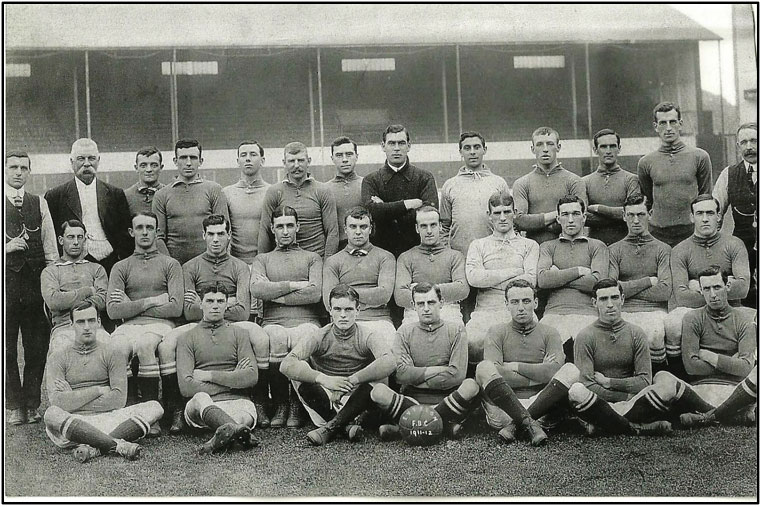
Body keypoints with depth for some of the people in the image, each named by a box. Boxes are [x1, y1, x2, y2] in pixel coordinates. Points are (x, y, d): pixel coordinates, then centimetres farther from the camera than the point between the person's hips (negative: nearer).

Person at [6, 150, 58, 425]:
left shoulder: (40, 203, 11)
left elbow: (50, 247, 9)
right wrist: (7, 248, -15)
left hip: (36, 281, 2)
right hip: (6, 281, -2)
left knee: (38, 347, 4)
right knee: (7, 348, 2)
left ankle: (32, 404, 14)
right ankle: (14, 406, 11)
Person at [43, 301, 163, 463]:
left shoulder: (111, 352, 11)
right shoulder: (58, 357, 9)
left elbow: (119, 399, -2)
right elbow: (58, 402, -7)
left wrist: (74, 398, -3)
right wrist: (98, 391, -5)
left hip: (107, 419, 2)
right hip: (73, 422, -2)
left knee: (154, 408, -20)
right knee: (52, 414, -35)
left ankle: (93, 449, -35)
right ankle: (118, 445, -37)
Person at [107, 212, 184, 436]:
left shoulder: (170, 264, 16)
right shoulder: (121, 267, 20)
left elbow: (175, 308, 1)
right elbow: (113, 310, 4)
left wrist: (132, 306, 2)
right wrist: (151, 301, -2)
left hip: (160, 325, -2)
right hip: (129, 325, 2)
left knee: (144, 343, -36)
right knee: (116, 347, -34)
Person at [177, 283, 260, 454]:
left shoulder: (238, 334, 18)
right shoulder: (186, 338, 15)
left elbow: (251, 377, 2)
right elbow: (185, 386, 0)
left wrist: (208, 375, -3)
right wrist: (232, 378, -1)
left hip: (237, 402, 1)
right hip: (201, 406, -1)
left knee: (248, 411, -35)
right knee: (200, 398, -38)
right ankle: (239, 432, -59)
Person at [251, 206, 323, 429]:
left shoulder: (312, 258, 20)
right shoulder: (262, 259, 24)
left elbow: (315, 293, 0)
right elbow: (256, 289, 1)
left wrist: (275, 293, 1)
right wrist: (293, 285, -2)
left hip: (305, 321, 0)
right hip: (273, 322, 1)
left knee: (303, 341, -37)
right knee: (276, 340, -37)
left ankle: (296, 406, -19)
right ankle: (279, 405, -20)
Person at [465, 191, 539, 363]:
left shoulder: (529, 245, 19)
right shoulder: (478, 245, 20)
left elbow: (531, 280, 1)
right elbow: (473, 277, 0)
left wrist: (492, 281, 1)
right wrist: (514, 271, 1)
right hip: (486, 310, 0)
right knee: (471, 341, -33)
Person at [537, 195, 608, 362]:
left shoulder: (597, 246, 18)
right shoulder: (547, 247, 21)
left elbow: (597, 283, 0)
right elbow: (542, 280, 1)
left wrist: (559, 276, 4)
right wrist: (578, 271, -1)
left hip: (586, 312, -1)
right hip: (554, 312, 1)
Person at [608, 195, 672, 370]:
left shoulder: (662, 249, 14)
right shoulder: (614, 250, 16)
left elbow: (664, 291, 0)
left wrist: (627, 289, 1)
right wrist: (648, 281, 0)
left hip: (654, 310, 0)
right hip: (623, 311, 0)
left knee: (654, 335, -35)